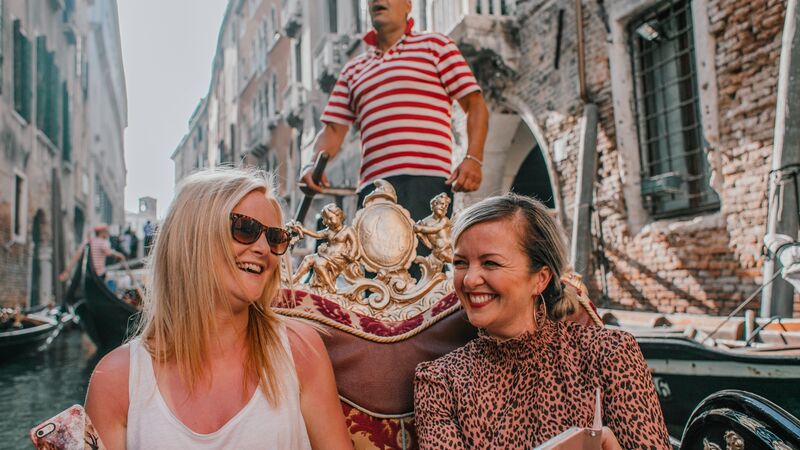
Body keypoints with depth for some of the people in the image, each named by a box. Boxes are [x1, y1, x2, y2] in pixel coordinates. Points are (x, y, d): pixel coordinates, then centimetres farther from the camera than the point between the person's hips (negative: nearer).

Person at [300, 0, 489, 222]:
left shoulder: (435, 45, 13)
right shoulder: (353, 69, 25)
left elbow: (475, 105, 6)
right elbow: (333, 130, 19)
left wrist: (473, 159, -10)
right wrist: (312, 166, -1)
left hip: (426, 179, -4)